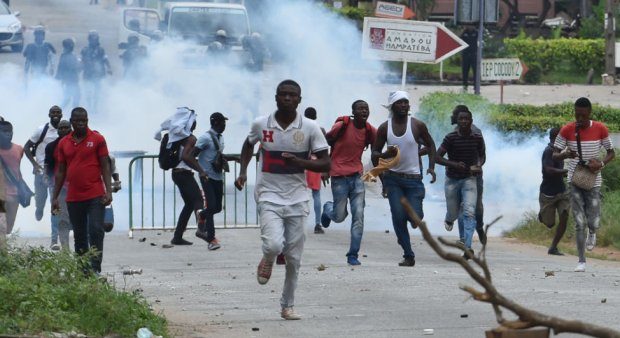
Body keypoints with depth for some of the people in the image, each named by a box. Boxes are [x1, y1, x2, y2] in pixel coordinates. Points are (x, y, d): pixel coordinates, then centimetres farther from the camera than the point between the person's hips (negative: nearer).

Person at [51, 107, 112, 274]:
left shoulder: (97, 139, 0)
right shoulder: (63, 143, 10)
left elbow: (105, 166, -1)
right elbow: (60, 171, 14)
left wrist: (108, 191, -10)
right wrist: (55, 197, 11)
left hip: (95, 196, -4)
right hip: (73, 197, 4)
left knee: (96, 231, -11)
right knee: (79, 235, 8)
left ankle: (95, 268, -11)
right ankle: (81, 269, 13)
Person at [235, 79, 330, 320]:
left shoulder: (310, 128, -6)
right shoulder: (261, 124, -2)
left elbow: (325, 164, -4)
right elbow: (249, 144, 21)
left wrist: (299, 162, -20)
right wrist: (243, 170, 7)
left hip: (297, 198, 1)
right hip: (269, 196, -1)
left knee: (293, 258, 5)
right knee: (274, 244, -23)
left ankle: (288, 306, 21)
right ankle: (267, 261, 14)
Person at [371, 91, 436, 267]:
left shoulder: (417, 125, -4)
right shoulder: (384, 128, 0)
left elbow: (430, 145, 10)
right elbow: (375, 153, 5)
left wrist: (431, 167, -2)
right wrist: (386, 154, -18)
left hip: (413, 178, -1)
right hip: (393, 178, 1)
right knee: (398, 216, -9)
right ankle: (408, 255, 0)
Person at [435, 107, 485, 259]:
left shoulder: (477, 138, -5)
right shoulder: (451, 138, -11)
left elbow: (482, 155, 13)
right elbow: (437, 157, -12)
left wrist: (479, 166, -9)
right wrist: (453, 164, -27)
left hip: (469, 179, 0)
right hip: (452, 179, 0)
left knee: (469, 212, -18)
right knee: (454, 213, 9)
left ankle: (467, 246, -21)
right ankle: (450, 218, 50)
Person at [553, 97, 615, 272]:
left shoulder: (600, 129, -6)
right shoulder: (567, 130, -6)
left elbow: (611, 153, 3)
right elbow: (555, 155, -4)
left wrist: (601, 164, -17)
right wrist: (565, 154, -27)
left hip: (593, 181, 0)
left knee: (593, 222, -3)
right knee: (579, 222, -4)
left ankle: (592, 233, 35)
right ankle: (581, 261, 4)